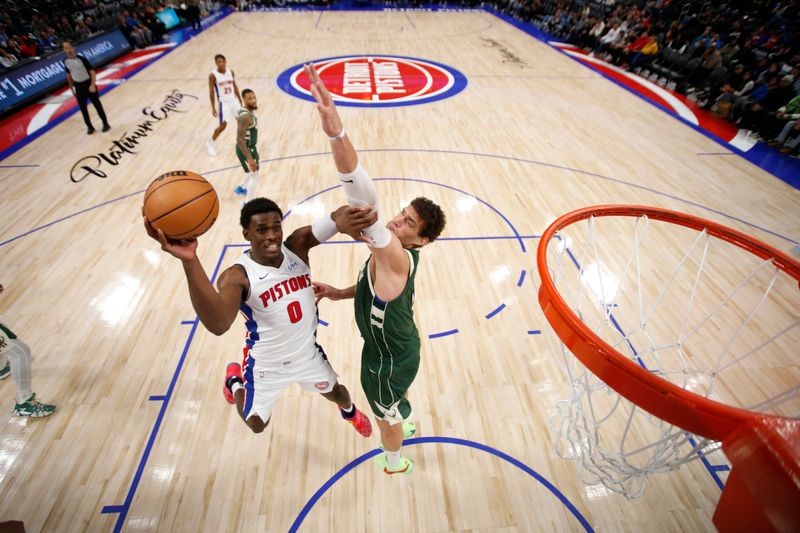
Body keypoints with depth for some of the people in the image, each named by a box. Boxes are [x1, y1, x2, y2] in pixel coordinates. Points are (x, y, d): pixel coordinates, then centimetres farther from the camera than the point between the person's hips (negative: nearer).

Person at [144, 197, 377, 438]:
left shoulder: (297, 246, -19)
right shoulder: (237, 276, -29)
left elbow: (334, 220, -36)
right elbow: (218, 325, -49)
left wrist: (341, 217, -62)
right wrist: (189, 261, -61)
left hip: (307, 352, 3)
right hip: (266, 364, -2)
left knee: (336, 392, 27)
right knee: (257, 425, 23)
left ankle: (349, 410, 65)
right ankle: (234, 380, 51)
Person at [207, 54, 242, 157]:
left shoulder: (231, 72, 3)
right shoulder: (213, 75, -12)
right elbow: (211, 92, -10)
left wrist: (240, 101, 13)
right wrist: (213, 108, -12)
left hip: (234, 100, 5)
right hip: (224, 103, -5)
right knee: (223, 126, -4)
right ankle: (210, 143, 18)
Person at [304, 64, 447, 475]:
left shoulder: (394, 256, -39)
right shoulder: (400, 257, -11)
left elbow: (365, 199, -57)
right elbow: (378, 286, 8)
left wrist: (336, 134, -67)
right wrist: (339, 293, -3)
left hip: (389, 356, -8)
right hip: (401, 345, 8)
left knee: (385, 409, 24)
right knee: (393, 397, 38)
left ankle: (395, 461, 58)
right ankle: (406, 425, 72)